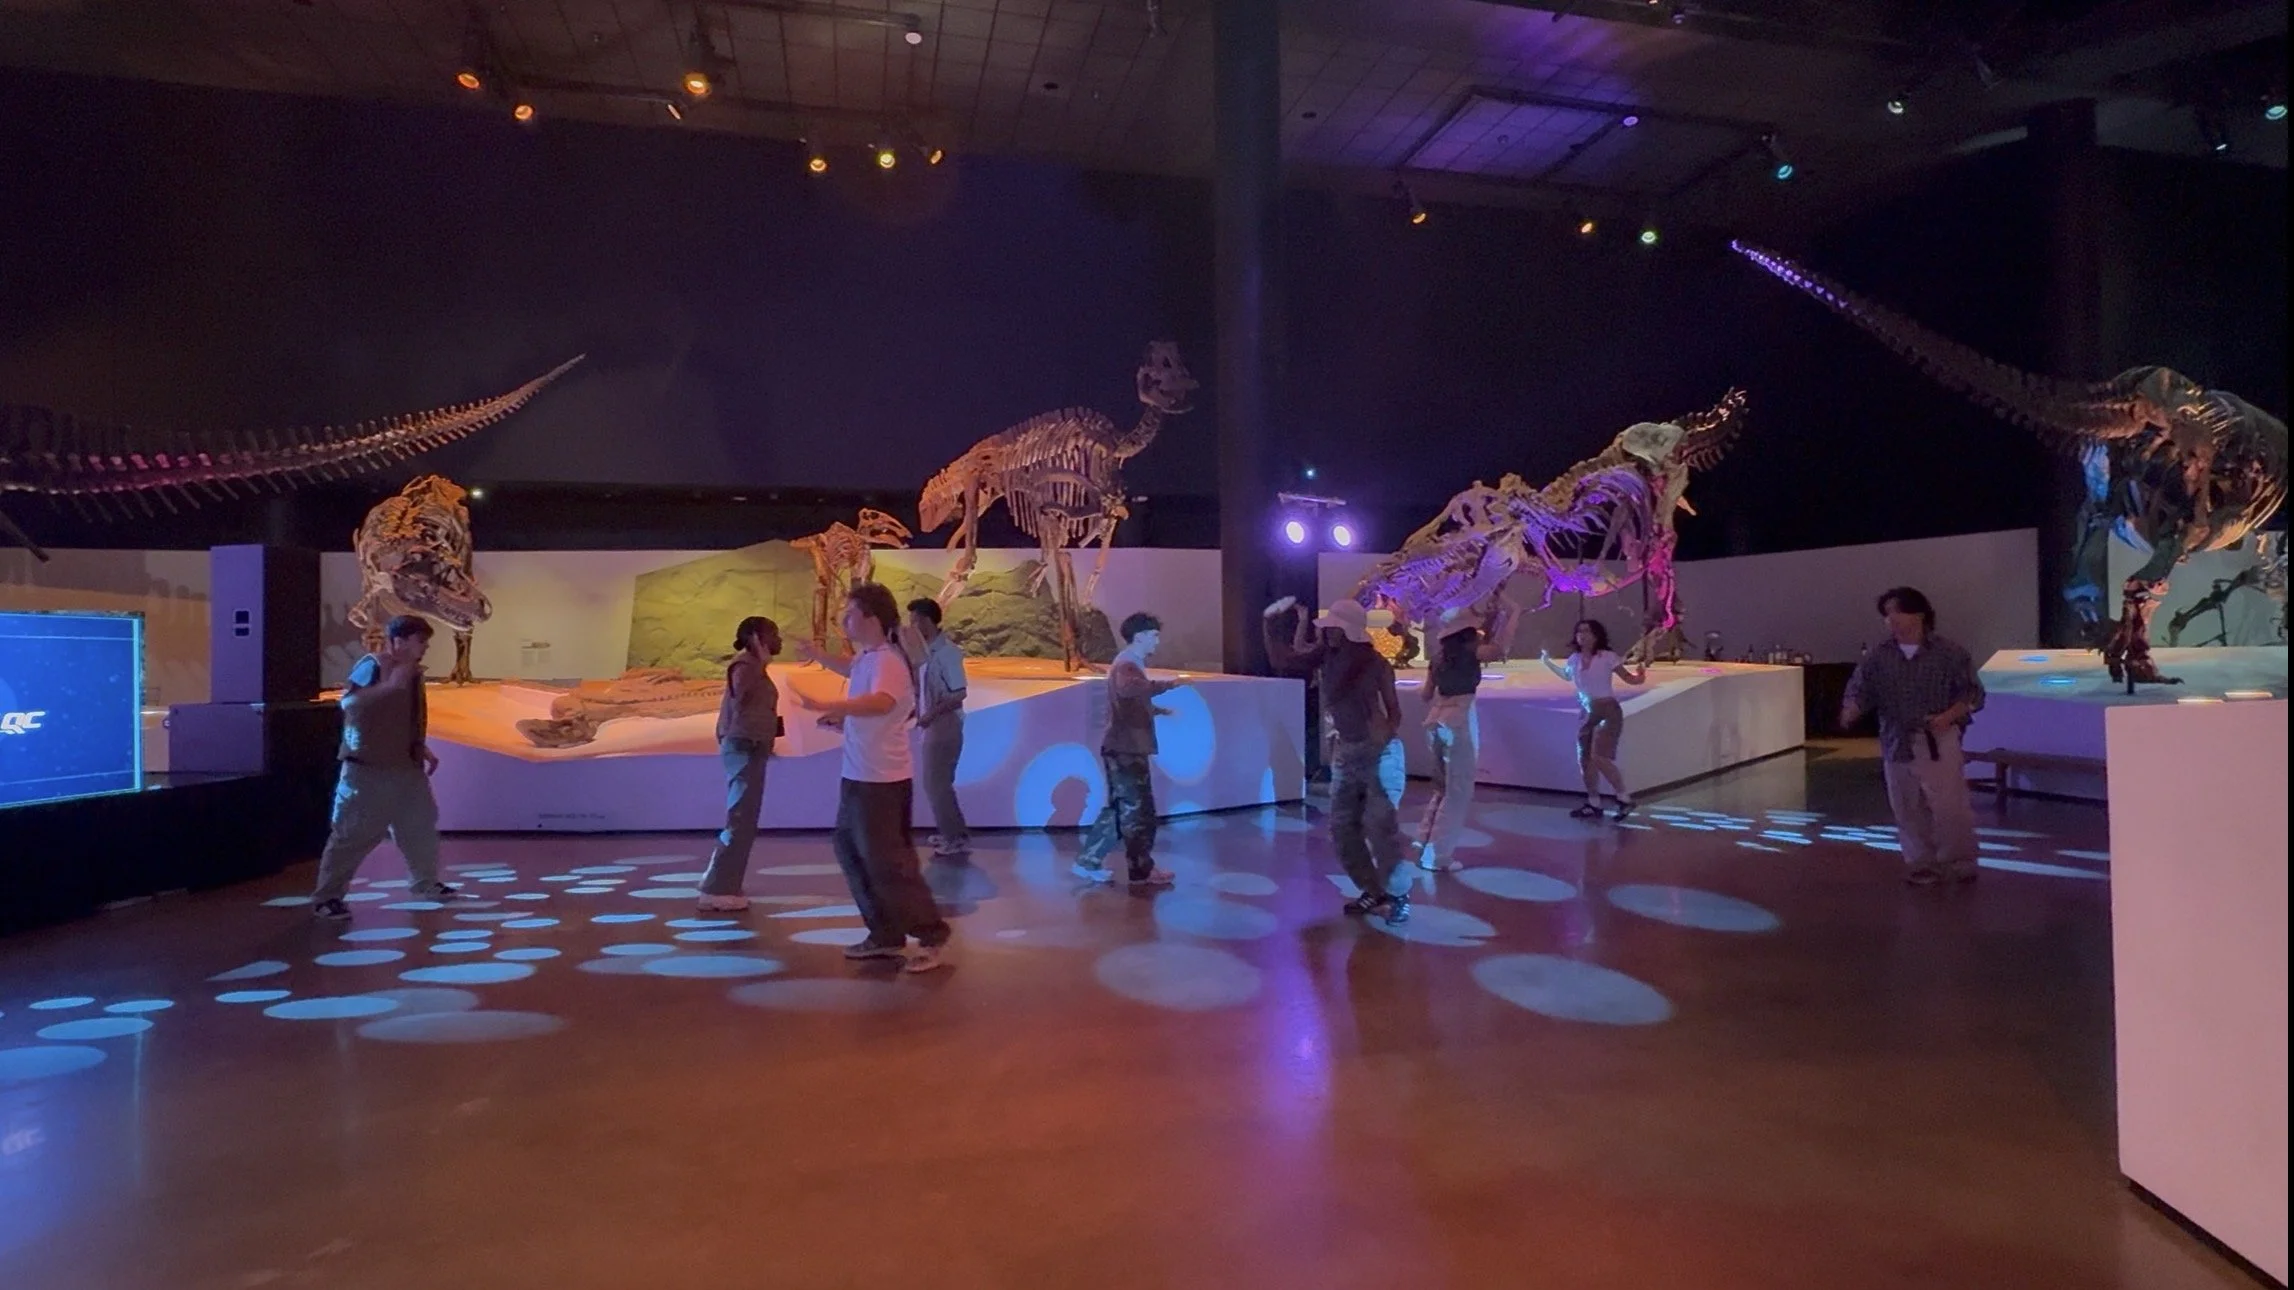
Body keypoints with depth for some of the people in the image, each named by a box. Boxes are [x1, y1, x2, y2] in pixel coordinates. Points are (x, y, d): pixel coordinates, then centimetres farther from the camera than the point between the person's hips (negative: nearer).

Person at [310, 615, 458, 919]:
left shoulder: (411, 672, 12)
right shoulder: (371, 666, -13)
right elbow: (350, 702, -28)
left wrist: (422, 748, 20)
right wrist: (391, 684, -35)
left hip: (405, 767, 8)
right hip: (367, 769, -8)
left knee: (420, 824, 14)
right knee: (353, 834, -4)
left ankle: (426, 883, 28)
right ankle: (326, 897, 6)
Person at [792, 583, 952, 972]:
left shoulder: (887, 661, -22)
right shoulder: (866, 657, 7)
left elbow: (881, 702, -45)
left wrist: (826, 706, -53)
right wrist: (820, 657, 25)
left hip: (882, 781, -11)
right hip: (858, 777, 11)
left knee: (886, 861, -5)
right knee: (851, 851, 18)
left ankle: (930, 935, 8)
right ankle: (886, 936, 28)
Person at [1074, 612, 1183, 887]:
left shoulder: (1129, 664, 19)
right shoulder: (1127, 665, -16)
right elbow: (1127, 688, -41)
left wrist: (1158, 710, 28)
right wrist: (1168, 684, -40)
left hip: (1124, 748, 10)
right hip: (1127, 750, -10)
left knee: (1119, 808, 15)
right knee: (1138, 811, -1)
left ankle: (1089, 862, 19)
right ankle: (1143, 870, 10)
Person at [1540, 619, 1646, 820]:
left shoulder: (1607, 657, -14)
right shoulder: (1575, 658, 3)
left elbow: (1630, 679, -10)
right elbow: (1567, 675, 25)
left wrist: (1640, 677, -31)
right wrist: (1547, 662, 20)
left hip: (1608, 711, -6)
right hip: (1587, 712, 7)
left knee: (1599, 757, -17)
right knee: (1584, 759, 7)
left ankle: (1624, 799, -2)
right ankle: (1594, 805, 20)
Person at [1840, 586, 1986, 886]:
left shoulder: (1950, 653, -2)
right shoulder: (1877, 656, 3)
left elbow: (1972, 693, 0)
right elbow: (1860, 690, -3)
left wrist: (1948, 716, -18)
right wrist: (1849, 713, -25)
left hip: (1939, 742, -3)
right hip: (1897, 744, 3)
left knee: (1950, 807, -4)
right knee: (1908, 811, 9)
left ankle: (1960, 865, 16)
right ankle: (1922, 866, 23)